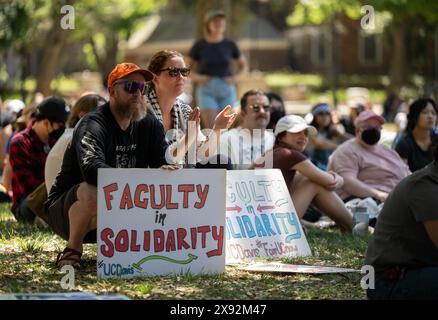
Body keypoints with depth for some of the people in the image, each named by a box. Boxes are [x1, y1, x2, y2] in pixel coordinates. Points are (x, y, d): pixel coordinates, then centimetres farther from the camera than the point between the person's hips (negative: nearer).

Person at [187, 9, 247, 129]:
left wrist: (236, 77, 1)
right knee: (211, 128, -15)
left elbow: (243, 65, 18)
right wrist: (196, 77, -8)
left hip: (227, 89, 2)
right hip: (206, 89, -2)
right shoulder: (200, 45, 1)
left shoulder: (230, 45, 5)